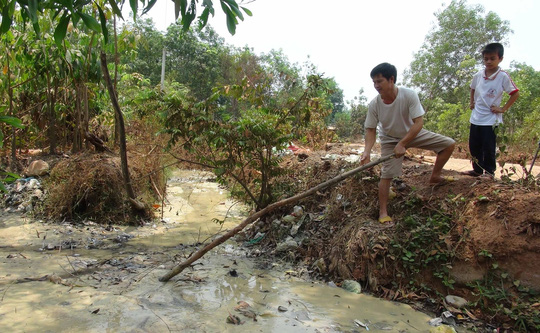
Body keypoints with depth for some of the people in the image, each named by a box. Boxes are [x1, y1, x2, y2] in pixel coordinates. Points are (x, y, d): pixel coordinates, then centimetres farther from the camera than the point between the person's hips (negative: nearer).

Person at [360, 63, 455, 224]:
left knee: (449, 144, -3)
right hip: (390, 139, -1)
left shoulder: (409, 95, -29)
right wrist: (367, 151, -32)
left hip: (413, 134, 1)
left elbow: (418, 123, -28)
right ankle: (383, 212, -1)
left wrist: (402, 144, -34)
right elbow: (371, 130, -16)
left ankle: (435, 177, 16)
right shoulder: (374, 104, -24)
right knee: (387, 174, -13)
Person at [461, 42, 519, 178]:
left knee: (488, 147, -1)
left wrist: (503, 109, -9)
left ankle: (489, 171, 14)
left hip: (491, 119, -5)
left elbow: (515, 93, -6)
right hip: (476, 118, 5)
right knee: (474, 146, 11)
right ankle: (477, 169, 24)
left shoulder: (503, 76, -11)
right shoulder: (478, 75, 3)